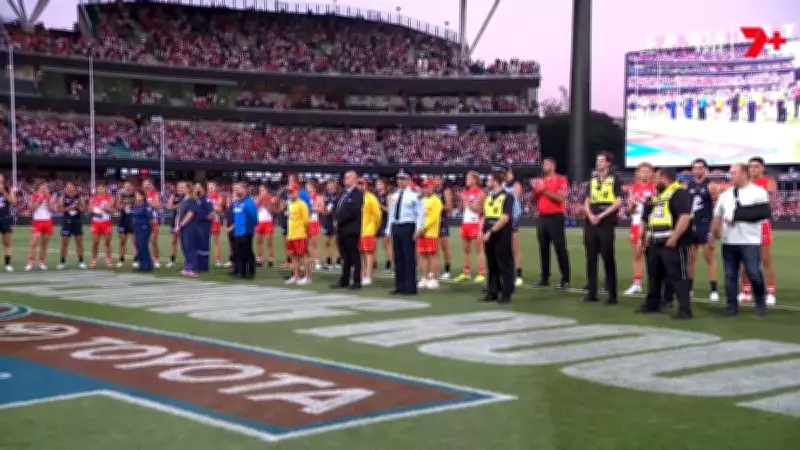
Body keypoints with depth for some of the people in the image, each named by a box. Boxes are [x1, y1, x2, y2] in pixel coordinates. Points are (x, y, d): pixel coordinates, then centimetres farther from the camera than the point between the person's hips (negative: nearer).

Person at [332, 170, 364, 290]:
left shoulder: (357, 194, -9)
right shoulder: (343, 193, 18)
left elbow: (353, 211, -19)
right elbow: (336, 208, 22)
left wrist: (340, 219, -12)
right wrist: (337, 219, 4)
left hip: (351, 229, -8)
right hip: (341, 229, 8)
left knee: (354, 256, -3)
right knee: (345, 256, 13)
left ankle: (357, 281, 1)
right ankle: (344, 280, 18)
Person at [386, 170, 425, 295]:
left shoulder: (414, 195, -6)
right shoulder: (394, 196, 14)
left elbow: (420, 214, -8)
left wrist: (418, 230, -15)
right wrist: (389, 231, 15)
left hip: (408, 227, -7)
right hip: (395, 227, 7)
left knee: (409, 257, -5)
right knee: (398, 257, 9)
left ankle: (410, 287, -1)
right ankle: (399, 286, 15)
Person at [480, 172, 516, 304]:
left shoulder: (507, 197, -9)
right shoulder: (488, 197, 15)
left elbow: (505, 218, -17)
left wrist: (491, 231, -19)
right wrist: (482, 231, 3)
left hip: (502, 236, -7)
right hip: (489, 236, 7)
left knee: (505, 265, -2)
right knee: (492, 265, 11)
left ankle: (506, 294, 3)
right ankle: (492, 292, 18)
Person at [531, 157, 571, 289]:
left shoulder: (561, 179, -4)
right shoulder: (540, 181, 16)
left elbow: (560, 198, -17)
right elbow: (533, 200, 16)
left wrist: (544, 190, -17)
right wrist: (535, 189, -2)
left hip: (555, 217, -7)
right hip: (542, 218, 7)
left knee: (560, 248, -7)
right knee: (543, 249, 9)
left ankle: (565, 279, -5)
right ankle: (544, 278, 16)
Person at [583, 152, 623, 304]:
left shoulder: (615, 180, 1)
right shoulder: (592, 181, 17)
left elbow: (618, 202, -7)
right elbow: (587, 202, 13)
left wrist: (601, 215, -14)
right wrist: (590, 215, -7)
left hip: (606, 224, -5)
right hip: (590, 224, 5)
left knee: (608, 259, -4)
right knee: (591, 258, 5)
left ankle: (612, 294, 0)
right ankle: (592, 292, 10)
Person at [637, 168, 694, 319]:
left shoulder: (679, 193, -11)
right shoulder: (655, 196, 19)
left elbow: (685, 217, -22)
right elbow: (646, 219, 28)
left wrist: (674, 238, -25)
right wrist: (643, 237, 21)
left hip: (672, 244, -9)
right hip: (655, 244, 9)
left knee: (677, 276, -8)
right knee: (654, 275, 16)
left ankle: (685, 309, -6)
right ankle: (652, 304, 28)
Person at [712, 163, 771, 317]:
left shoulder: (758, 192, -3)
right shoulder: (725, 195, 14)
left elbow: (764, 213, -16)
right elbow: (717, 216, 21)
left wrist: (737, 215, -16)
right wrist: (714, 234, 16)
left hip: (750, 242, -5)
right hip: (729, 242, 5)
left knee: (754, 273, -6)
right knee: (730, 275, 5)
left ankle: (761, 302, 16)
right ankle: (732, 306, 12)